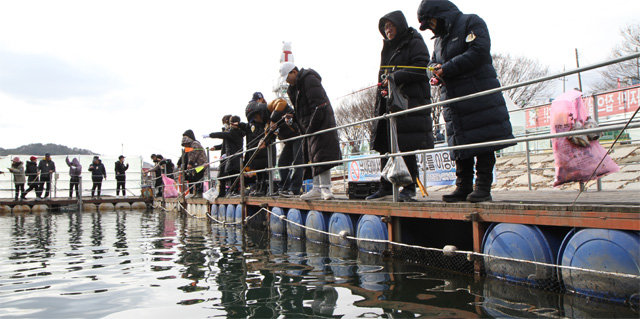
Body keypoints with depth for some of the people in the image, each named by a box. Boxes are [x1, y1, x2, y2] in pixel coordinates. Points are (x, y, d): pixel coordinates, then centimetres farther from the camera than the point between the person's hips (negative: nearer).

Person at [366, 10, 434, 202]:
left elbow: (421, 69, -10)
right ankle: (386, 188, 9)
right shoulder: (388, 49, 25)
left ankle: (409, 188, -3)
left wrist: (395, 78, -12)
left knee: (406, 147, -10)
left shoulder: (415, 43, 2)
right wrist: (383, 88, 11)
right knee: (385, 145, 4)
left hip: (409, 102, -7)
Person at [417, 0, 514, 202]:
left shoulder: (471, 23, 1)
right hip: (453, 100, 7)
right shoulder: (439, 38, 23)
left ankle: (483, 187, -3)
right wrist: (435, 69, 1)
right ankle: (463, 187, 9)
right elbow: (433, 63, 26)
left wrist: (447, 68, -14)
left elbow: (480, 52, -14)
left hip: (479, 95, -7)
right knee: (460, 144, 5)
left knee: (483, 142, -7)